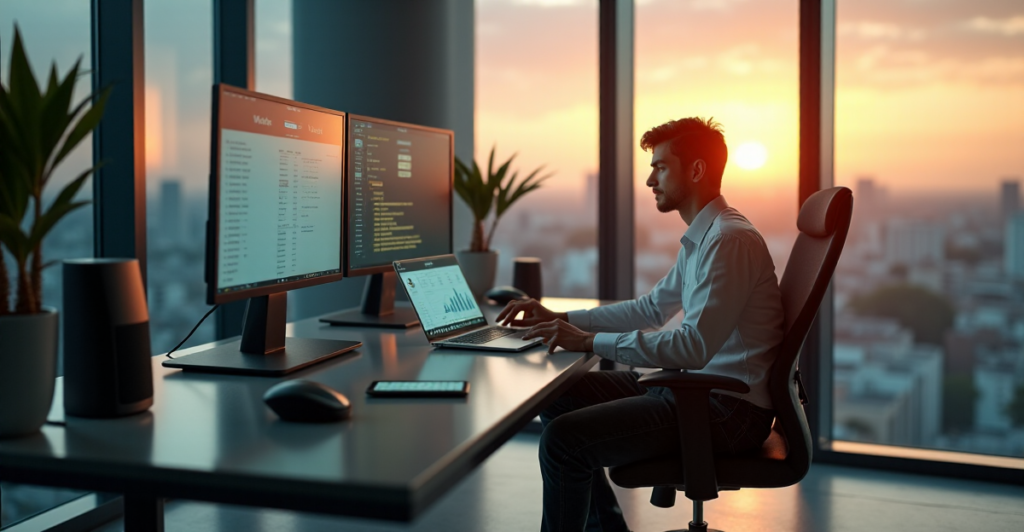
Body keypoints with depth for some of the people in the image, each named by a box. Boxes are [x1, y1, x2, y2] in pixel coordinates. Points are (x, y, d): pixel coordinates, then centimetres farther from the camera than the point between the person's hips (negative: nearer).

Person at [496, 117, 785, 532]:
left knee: (564, 438, -20)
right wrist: (560, 318, 13)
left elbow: (695, 346, -27)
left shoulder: (730, 239, -19)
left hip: (730, 407, -10)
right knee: (559, 398, 12)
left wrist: (591, 341, -24)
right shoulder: (701, 237, 14)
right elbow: (651, 309, 21)